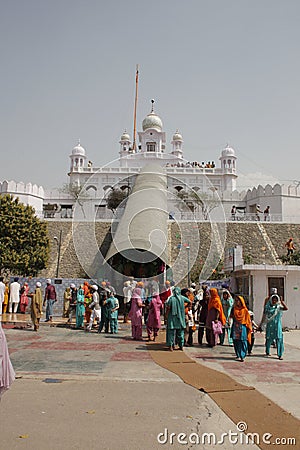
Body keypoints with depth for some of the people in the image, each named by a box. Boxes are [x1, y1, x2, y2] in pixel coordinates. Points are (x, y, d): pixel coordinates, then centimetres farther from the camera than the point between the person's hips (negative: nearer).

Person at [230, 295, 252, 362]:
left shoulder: (244, 310, 0)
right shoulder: (234, 309, 9)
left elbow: (248, 320, 2)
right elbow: (231, 316, 15)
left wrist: (249, 328, -2)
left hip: (242, 327, -3)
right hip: (235, 327, 3)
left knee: (242, 342, -7)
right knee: (236, 342, 3)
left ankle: (242, 356, -4)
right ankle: (238, 355, 15)